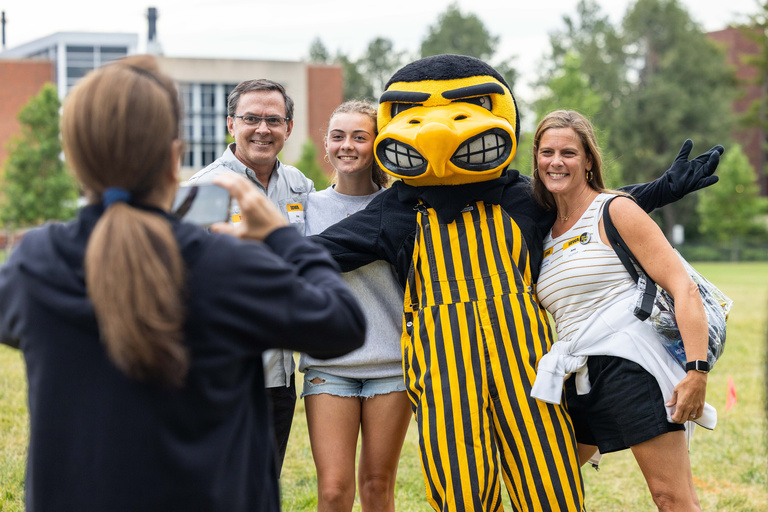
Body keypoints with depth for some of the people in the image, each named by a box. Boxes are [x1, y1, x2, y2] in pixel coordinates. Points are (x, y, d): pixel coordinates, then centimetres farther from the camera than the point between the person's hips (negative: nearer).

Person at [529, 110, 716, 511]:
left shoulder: (615, 211, -2)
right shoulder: (546, 232, 18)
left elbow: (683, 288, -10)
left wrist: (697, 371, -19)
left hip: (632, 362, -7)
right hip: (579, 380, 8)